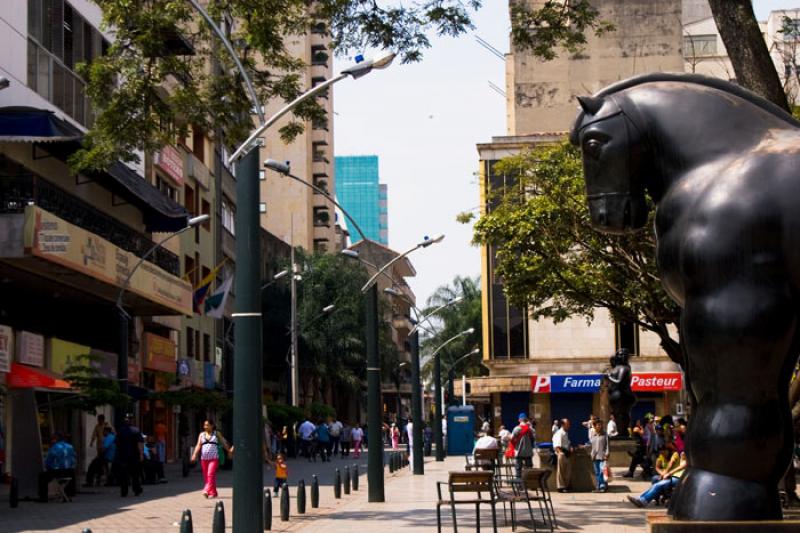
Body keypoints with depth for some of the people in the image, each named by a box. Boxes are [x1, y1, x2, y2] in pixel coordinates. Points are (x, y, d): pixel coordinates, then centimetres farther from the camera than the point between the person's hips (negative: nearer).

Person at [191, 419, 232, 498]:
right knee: (206, 476, 5)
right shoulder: (201, 434, 12)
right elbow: (198, 445, 5)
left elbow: (223, 443, 10)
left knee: (211, 474, -19)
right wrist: (195, 455, -8)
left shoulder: (217, 433, 7)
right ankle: (213, 493, 16)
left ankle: (207, 491, -28)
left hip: (214, 458, -4)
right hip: (204, 458, 4)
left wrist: (229, 450, 2)